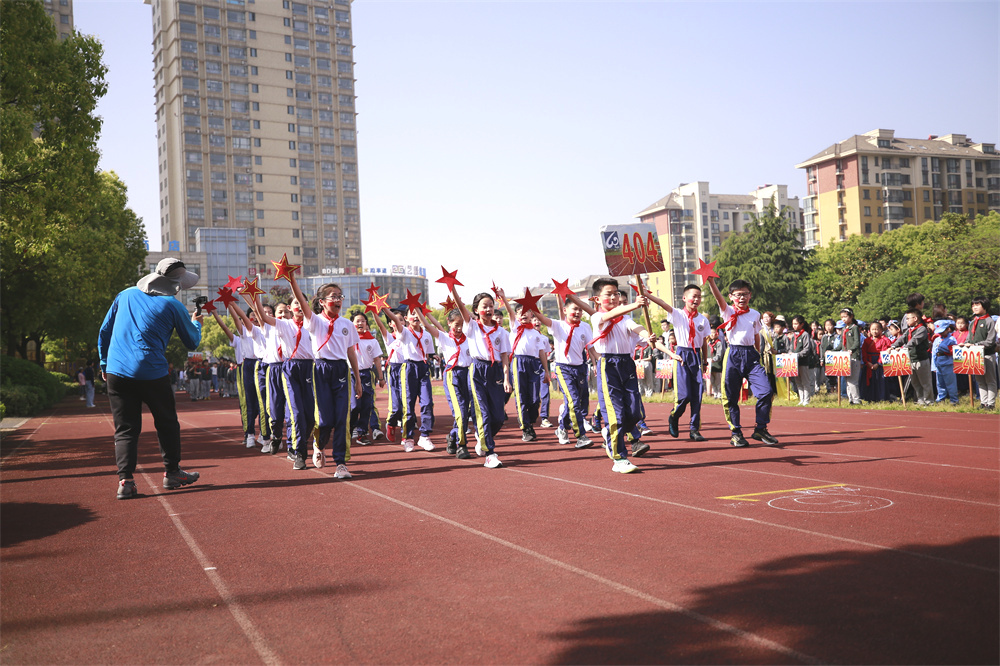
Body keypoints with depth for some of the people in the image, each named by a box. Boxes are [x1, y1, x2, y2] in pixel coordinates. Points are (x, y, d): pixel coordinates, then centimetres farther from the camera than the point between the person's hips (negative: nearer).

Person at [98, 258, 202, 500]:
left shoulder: (125, 295, 12)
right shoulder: (173, 305, 0)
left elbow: (104, 332, 16)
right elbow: (192, 342, 9)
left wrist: (104, 363, 24)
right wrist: (196, 323, 29)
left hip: (116, 372, 3)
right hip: (152, 374, -3)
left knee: (125, 428, 6)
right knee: (167, 423, 14)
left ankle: (125, 480, -3)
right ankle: (172, 472, 21)